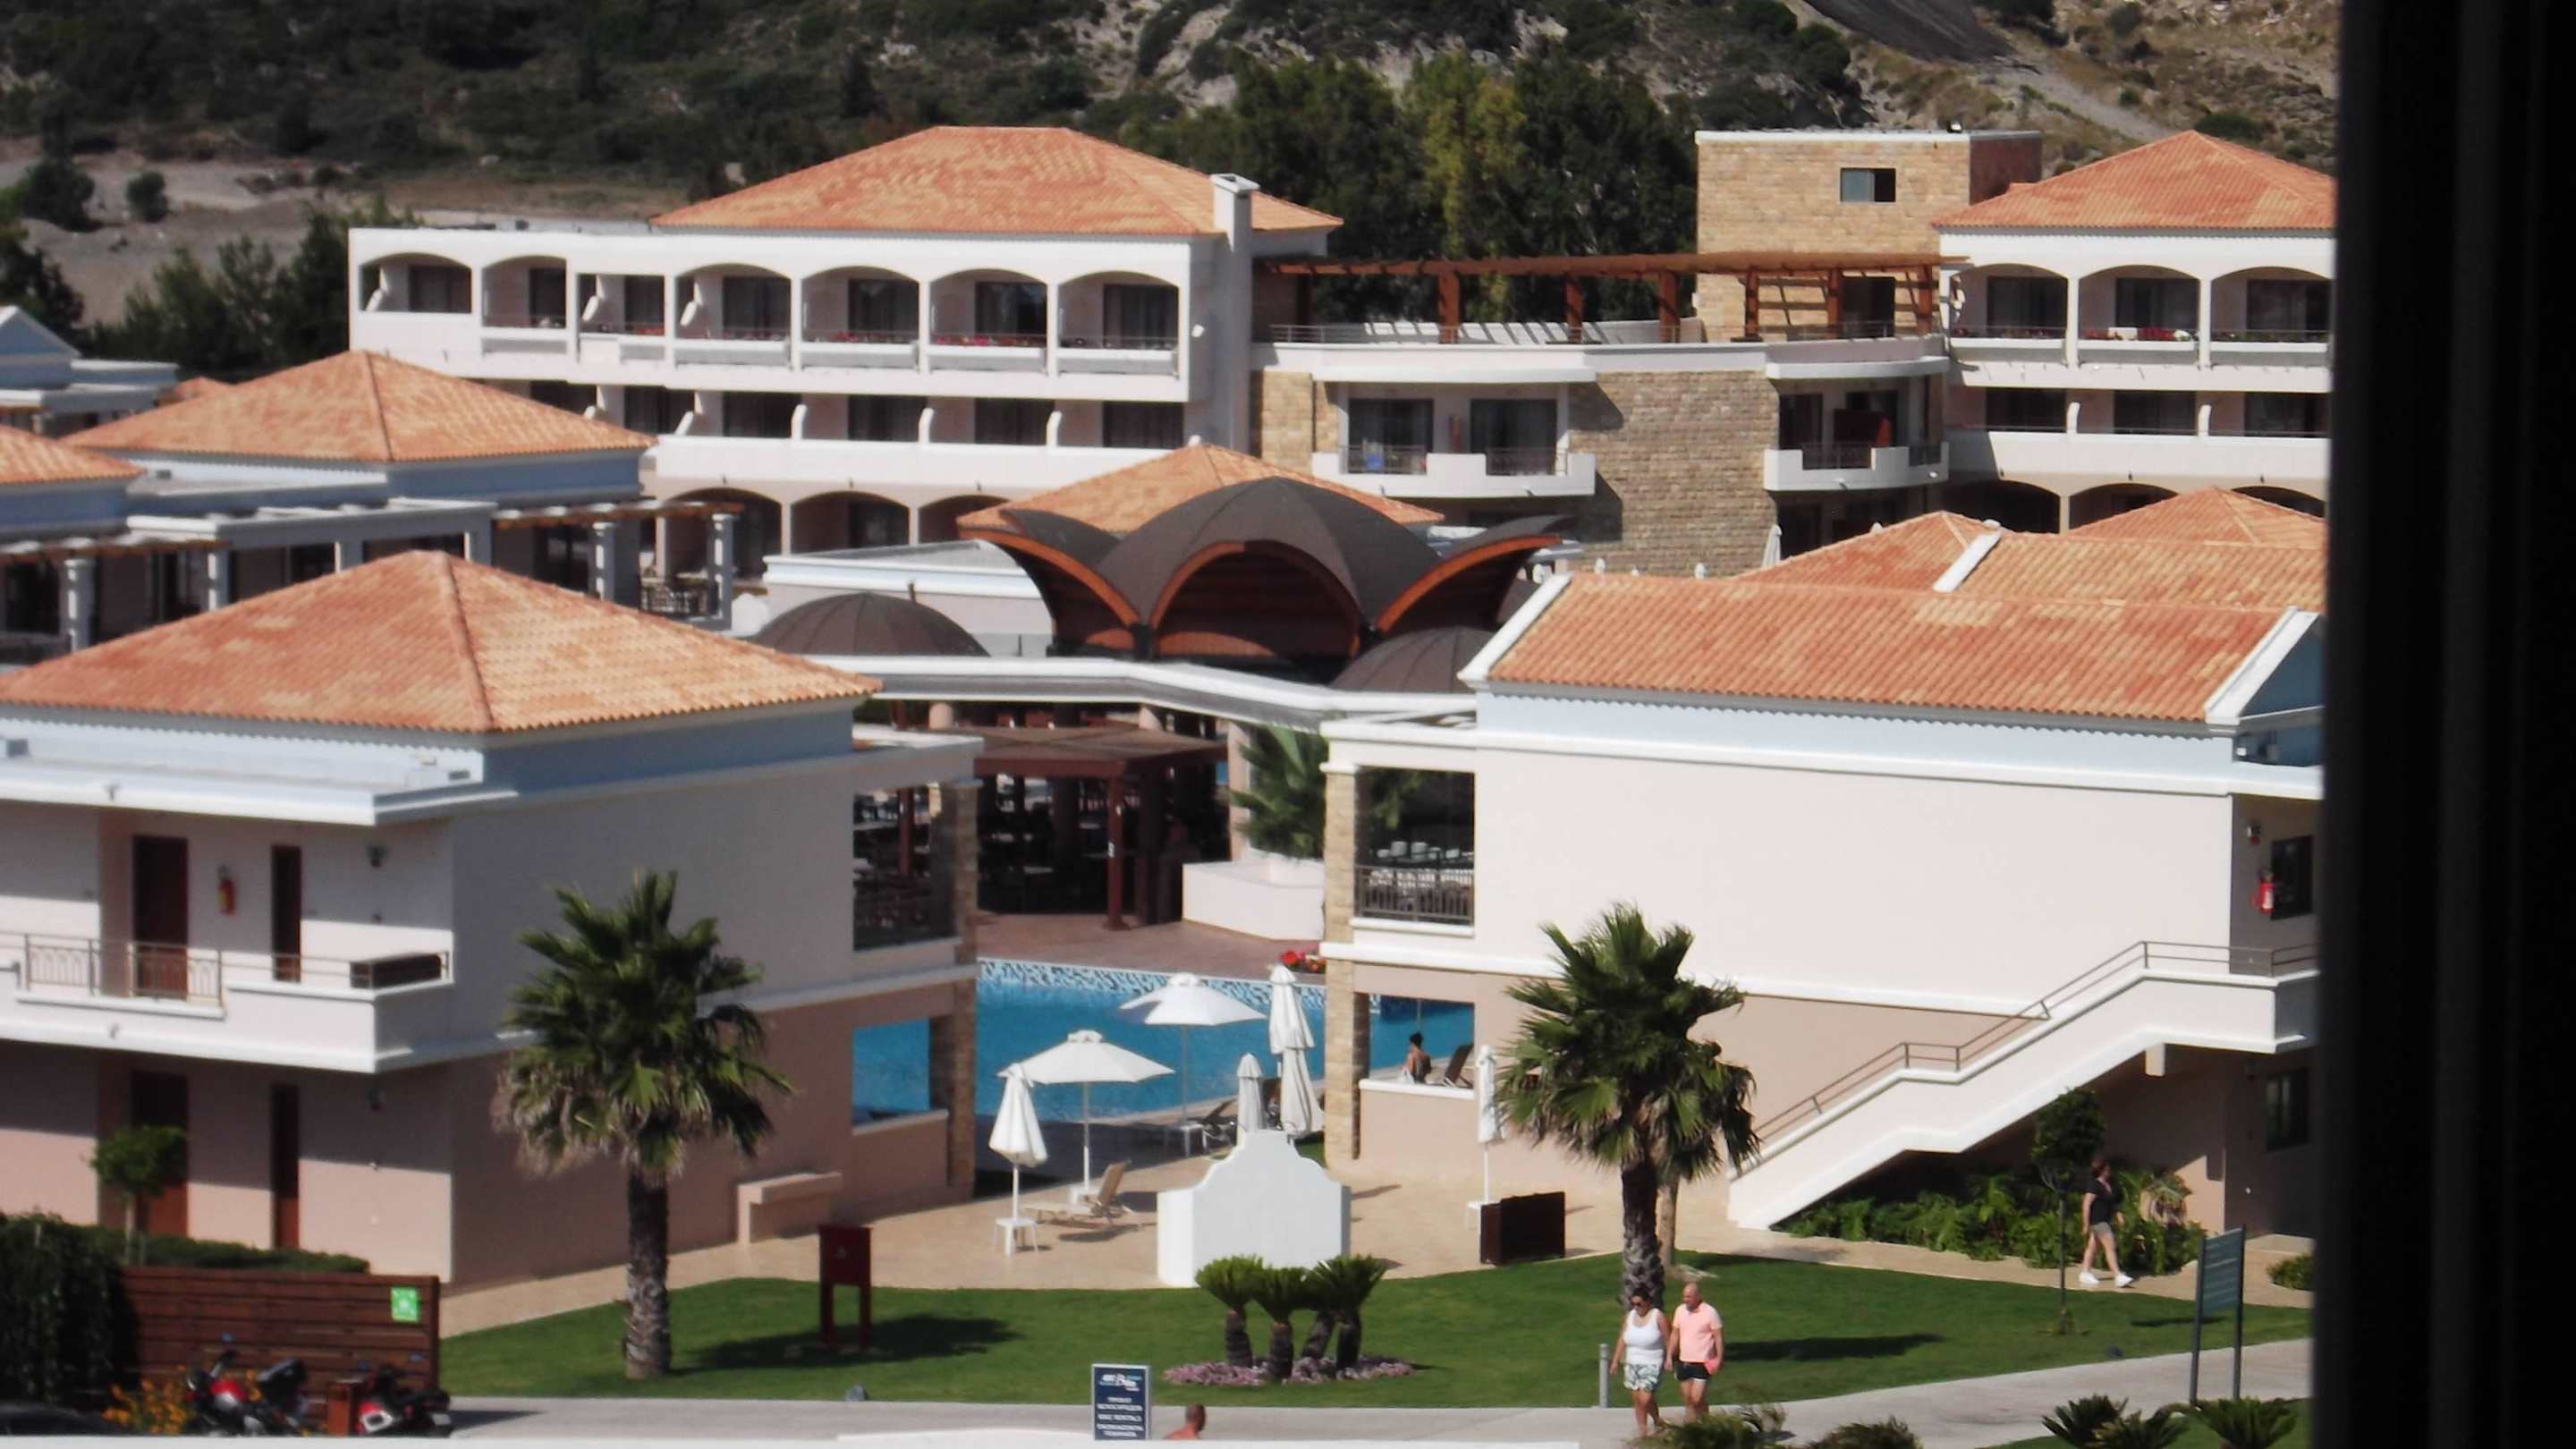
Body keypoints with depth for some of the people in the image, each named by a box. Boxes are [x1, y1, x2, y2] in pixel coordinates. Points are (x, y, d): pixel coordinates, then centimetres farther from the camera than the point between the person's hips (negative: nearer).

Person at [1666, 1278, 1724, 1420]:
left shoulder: (1710, 1312, -10)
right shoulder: (1680, 1311, 6)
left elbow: (1719, 1337, -8)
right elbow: (1675, 1335, 15)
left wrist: (1719, 1360, -13)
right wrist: (1669, 1357, 10)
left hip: (1703, 1364, -6)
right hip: (1684, 1362, 6)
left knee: (1697, 1399, -10)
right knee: (1687, 1400, 8)